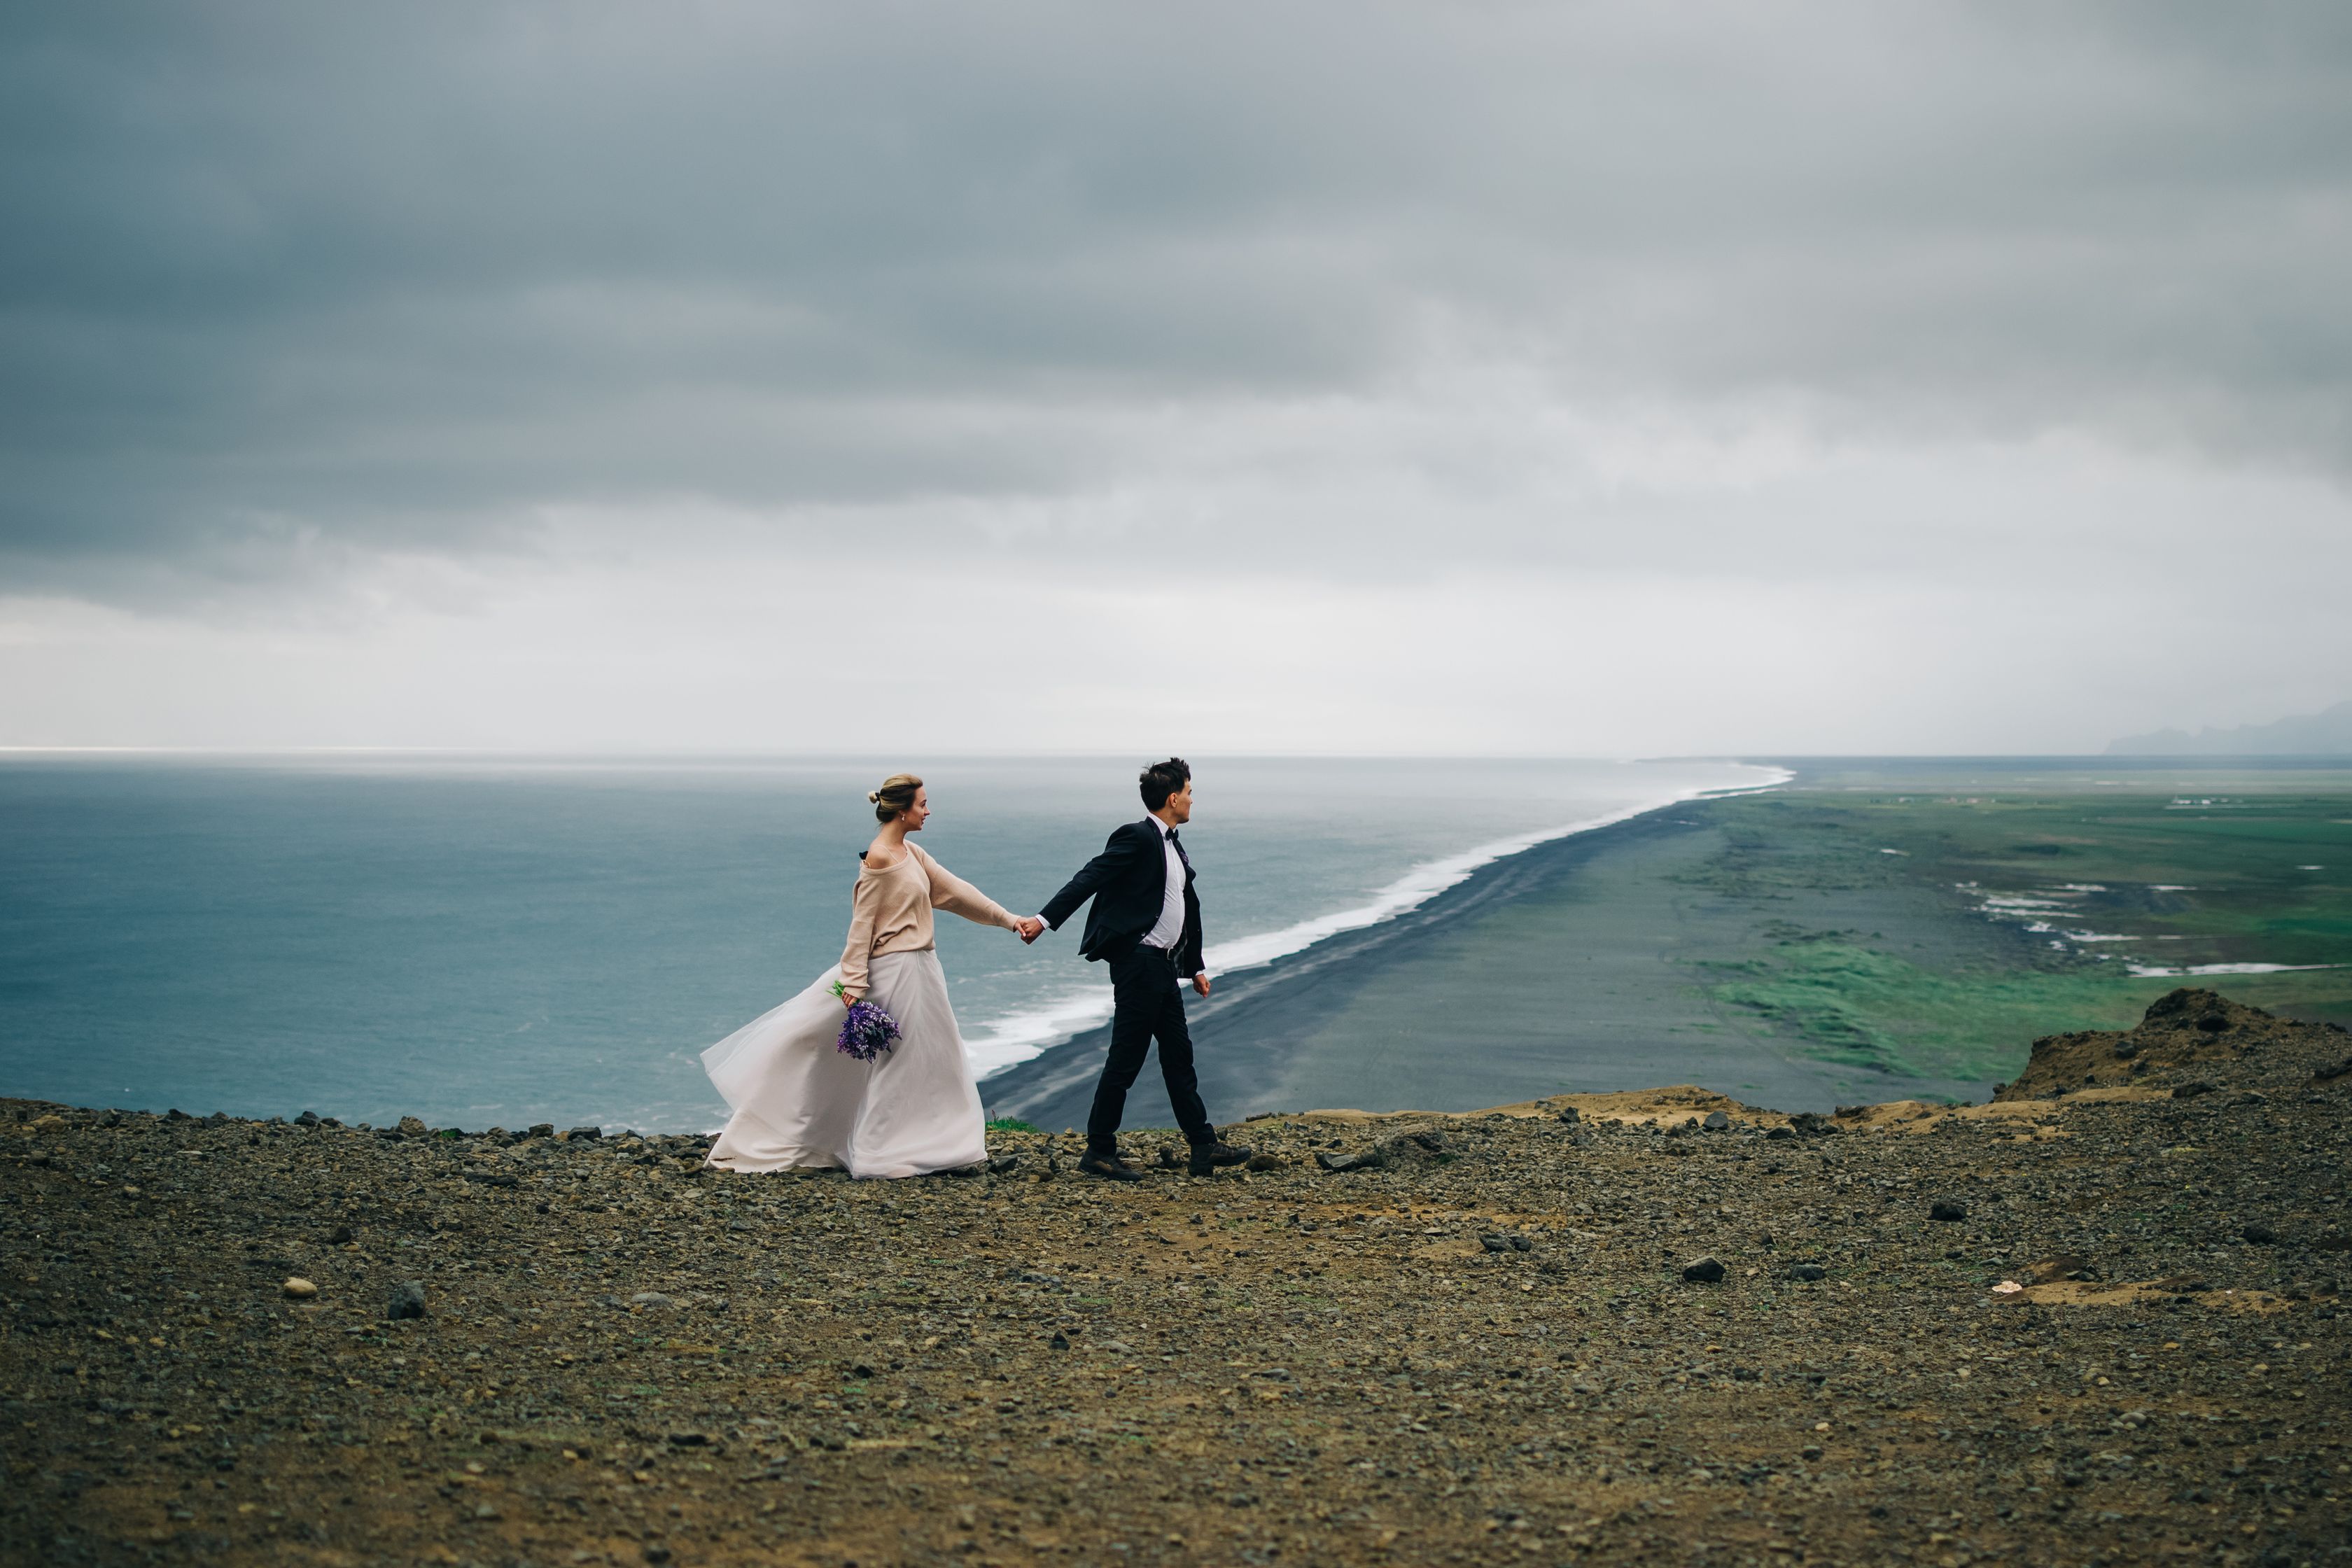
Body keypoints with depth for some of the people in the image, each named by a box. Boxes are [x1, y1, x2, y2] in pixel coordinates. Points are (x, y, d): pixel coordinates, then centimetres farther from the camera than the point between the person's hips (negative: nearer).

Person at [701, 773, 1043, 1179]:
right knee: (898, 1061, -4)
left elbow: (955, 890, 14)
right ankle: (881, 1156, 3)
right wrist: (855, 984, -18)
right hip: (896, 971, -9)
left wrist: (1008, 919, 12)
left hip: (920, 968, 9)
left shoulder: (912, 853, 11)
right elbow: (862, 922, -15)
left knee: (931, 1061, 11)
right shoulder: (879, 857, -15)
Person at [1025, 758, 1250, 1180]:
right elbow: (1090, 878, -20)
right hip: (1138, 960, -9)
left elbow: (1188, 909, 24)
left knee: (1179, 1054, 13)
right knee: (1126, 1058, -5)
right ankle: (1098, 1152, 2)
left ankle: (1204, 1147, 19)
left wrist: (1196, 966, 29)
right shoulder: (1137, 838, -12)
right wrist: (1046, 919, -29)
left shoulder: (1174, 846, 17)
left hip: (1164, 965, 9)